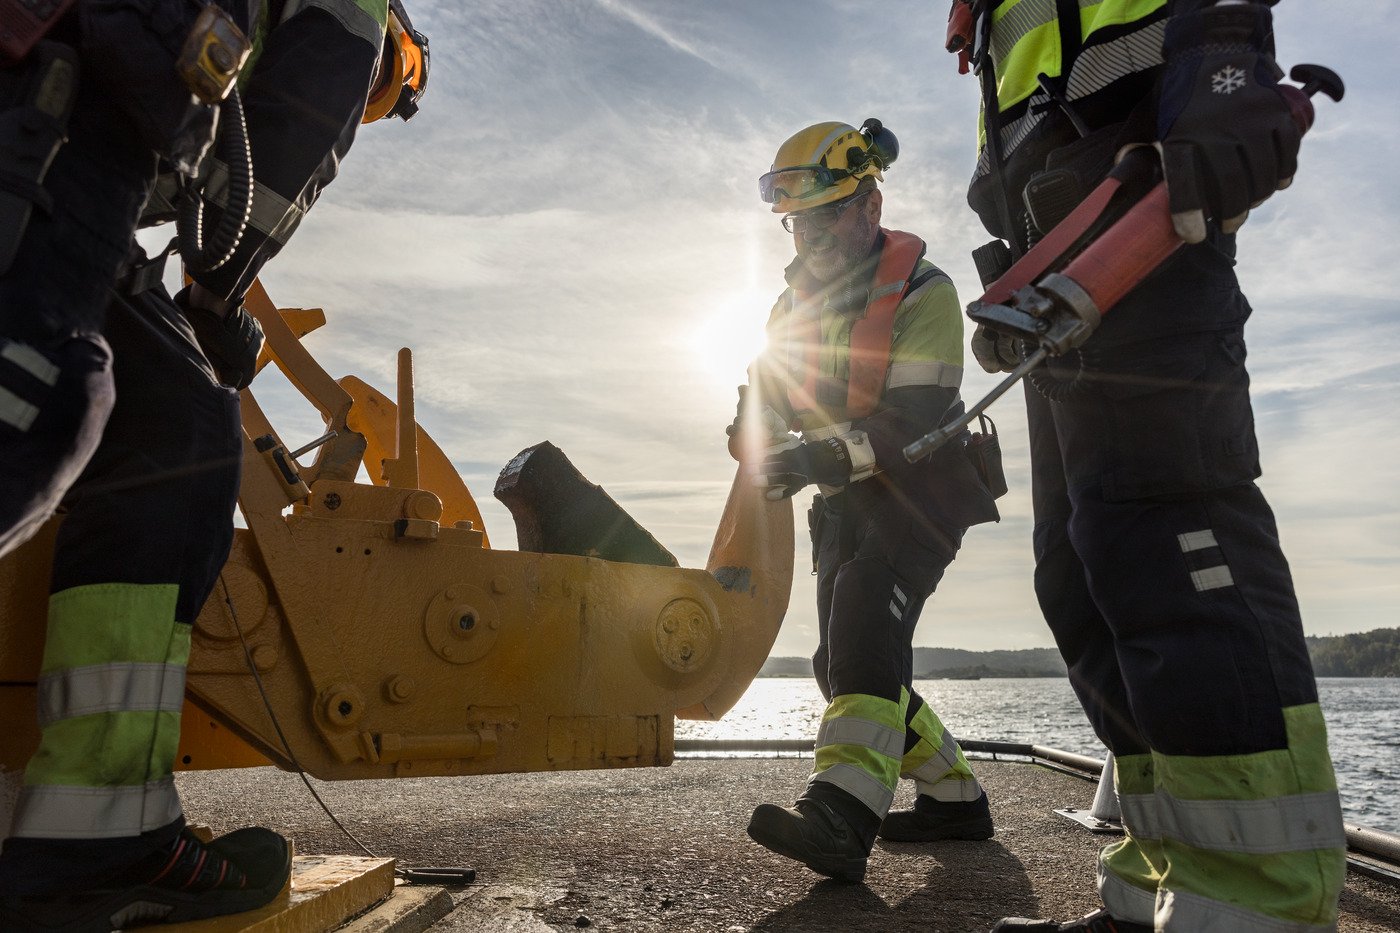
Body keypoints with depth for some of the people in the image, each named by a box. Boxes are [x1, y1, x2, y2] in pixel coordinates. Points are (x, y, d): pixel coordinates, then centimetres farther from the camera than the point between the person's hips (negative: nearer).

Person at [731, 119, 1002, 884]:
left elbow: (915, 418, -24)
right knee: (843, 656, 5)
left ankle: (841, 816, -38)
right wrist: (759, 445, -18)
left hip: (922, 487, -8)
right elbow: (763, 402, 6)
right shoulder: (797, 301, 9)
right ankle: (954, 797, 19)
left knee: (866, 612, -30)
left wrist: (823, 456, -38)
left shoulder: (920, 291, -14)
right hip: (847, 503, 8)